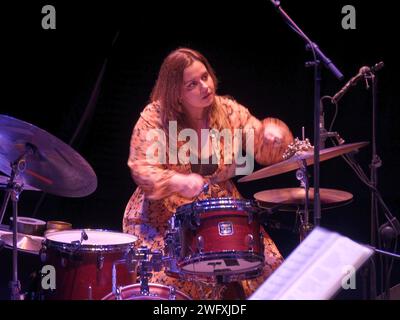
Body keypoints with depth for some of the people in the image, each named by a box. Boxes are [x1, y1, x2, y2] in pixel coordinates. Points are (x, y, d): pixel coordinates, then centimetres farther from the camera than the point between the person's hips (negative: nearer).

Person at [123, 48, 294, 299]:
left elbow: (264, 151, 2)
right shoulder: (155, 116, -10)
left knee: (268, 265, -14)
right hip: (164, 217, -3)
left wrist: (271, 133, -22)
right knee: (172, 276, -29)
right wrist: (179, 182, -38)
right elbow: (142, 169, -19)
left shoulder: (229, 111, 1)